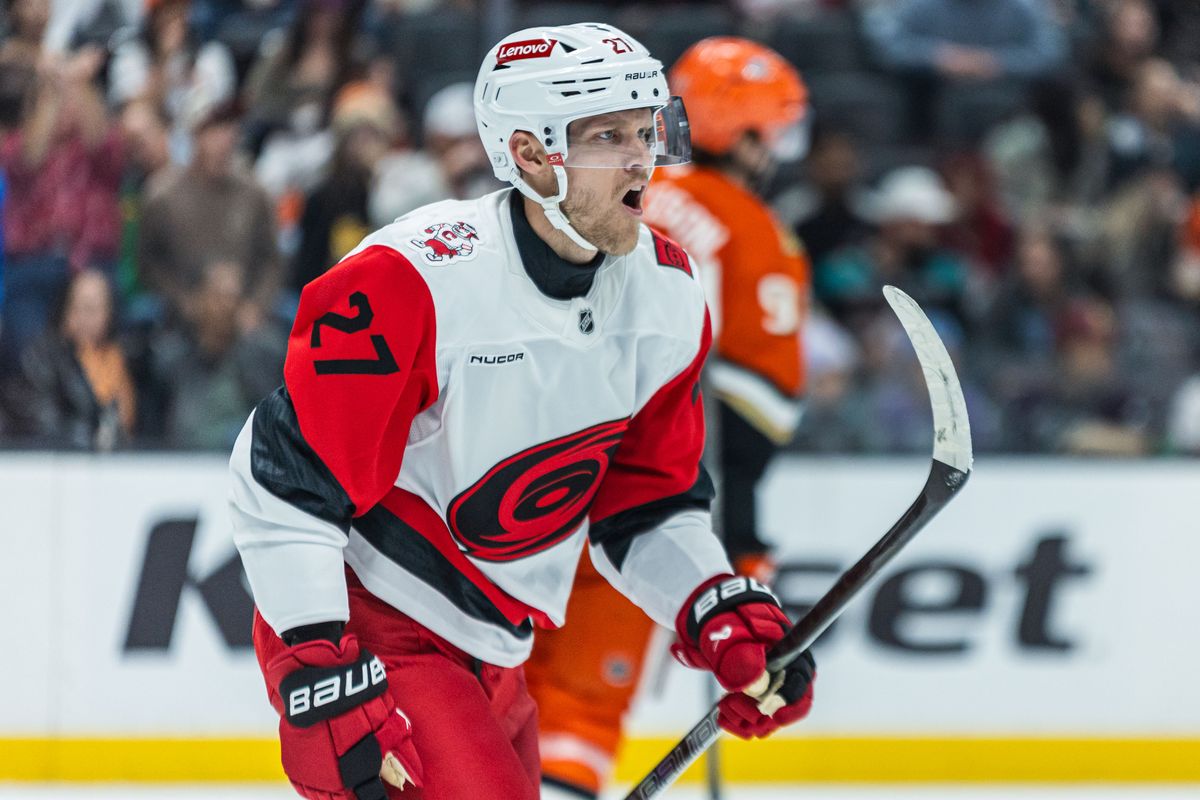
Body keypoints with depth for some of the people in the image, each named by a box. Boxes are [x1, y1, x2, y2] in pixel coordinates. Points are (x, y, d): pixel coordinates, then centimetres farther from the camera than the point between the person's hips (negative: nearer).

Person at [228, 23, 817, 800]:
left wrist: (729, 621, -6)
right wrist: (326, 683, -25)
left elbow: (647, 506, 9)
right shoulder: (411, 282, -24)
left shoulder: (666, 293, -2)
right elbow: (282, 486, -22)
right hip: (362, 634, -8)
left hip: (491, 653, 8)